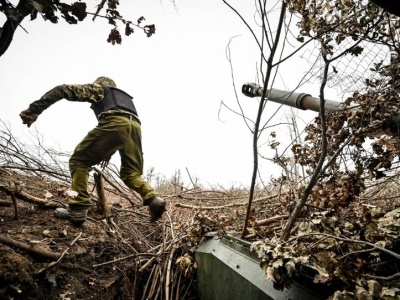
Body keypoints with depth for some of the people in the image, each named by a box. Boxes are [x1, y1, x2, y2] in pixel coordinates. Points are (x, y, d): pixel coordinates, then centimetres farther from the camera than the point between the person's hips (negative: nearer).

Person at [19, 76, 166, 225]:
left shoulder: (97, 88, 29)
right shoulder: (125, 97, 44)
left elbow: (64, 90, 17)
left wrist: (35, 109, 11)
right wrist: (109, 152, 47)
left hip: (114, 124, -5)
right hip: (135, 127, 6)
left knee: (79, 160, 7)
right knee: (131, 173, 17)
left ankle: (77, 209, -2)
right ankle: (153, 199, -7)